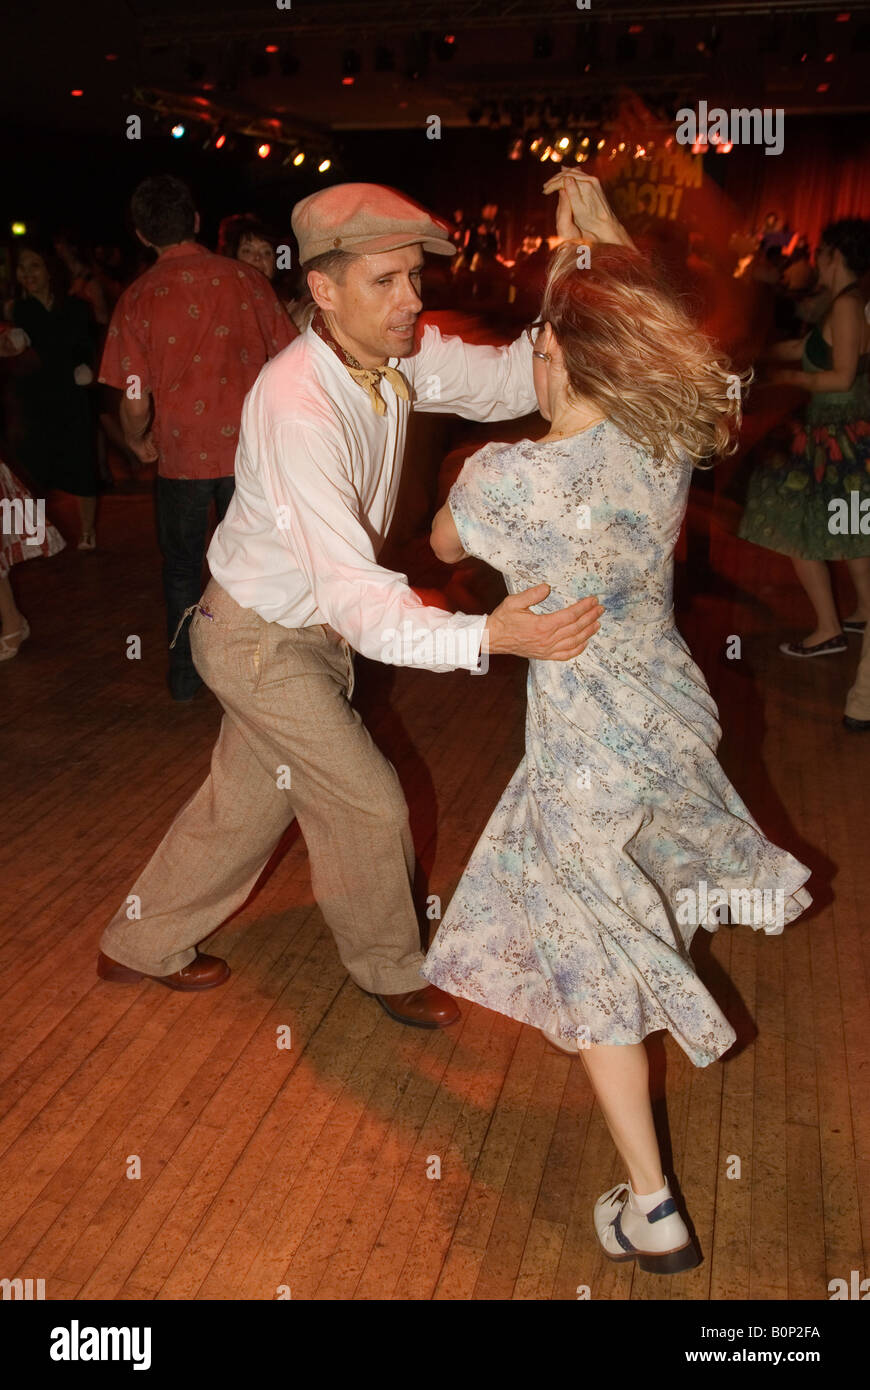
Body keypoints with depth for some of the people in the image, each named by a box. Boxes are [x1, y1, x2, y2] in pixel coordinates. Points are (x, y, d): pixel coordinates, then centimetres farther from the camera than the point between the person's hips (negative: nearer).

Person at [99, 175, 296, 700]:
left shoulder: (140, 296, -9)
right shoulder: (246, 279, -6)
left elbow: (135, 401, -13)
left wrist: (138, 442, 8)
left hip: (182, 451, -1)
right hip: (249, 447, 1)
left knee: (182, 568, 17)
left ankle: (186, 675, 26)